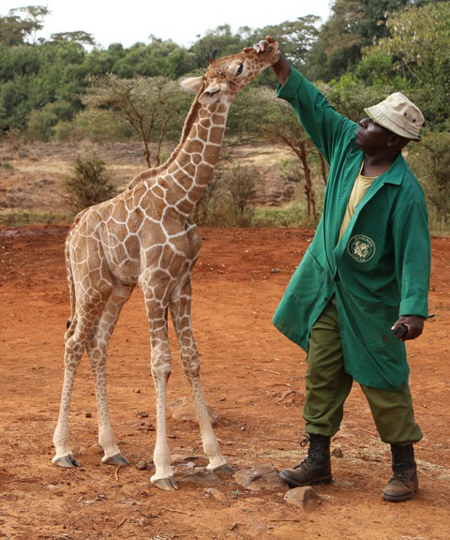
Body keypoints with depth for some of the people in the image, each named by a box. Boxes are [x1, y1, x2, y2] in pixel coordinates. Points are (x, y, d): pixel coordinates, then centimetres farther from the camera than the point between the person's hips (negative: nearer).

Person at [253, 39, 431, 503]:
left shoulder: (405, 192, -22)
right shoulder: (347, 144, -4)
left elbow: (414, 251, -26)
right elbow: (315, 108, 6)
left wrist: (413, 309, -34)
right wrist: (280, 68, -1)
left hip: (371, 299, -6)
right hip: (326, 287, 7)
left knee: (383, 383, 3)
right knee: (322, 373, 11)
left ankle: (404, 470, 19)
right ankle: (318, 461, 22)